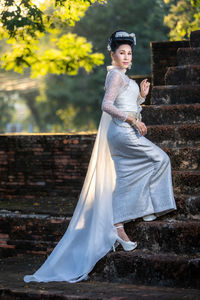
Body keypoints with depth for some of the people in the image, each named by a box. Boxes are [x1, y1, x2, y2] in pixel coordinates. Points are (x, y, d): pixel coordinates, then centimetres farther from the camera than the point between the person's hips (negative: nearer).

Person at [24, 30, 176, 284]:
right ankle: (148, 207, 4)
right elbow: (107, 105, -20)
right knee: (159, 159, -3)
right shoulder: (116, 75, -8)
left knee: (123, 184, 5)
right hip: (123, 132, -9)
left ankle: (118, 229, 4)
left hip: (124, 132, 9)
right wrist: (132, 119, -23)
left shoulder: (123, 78, 21)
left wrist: (141, 96, 12)